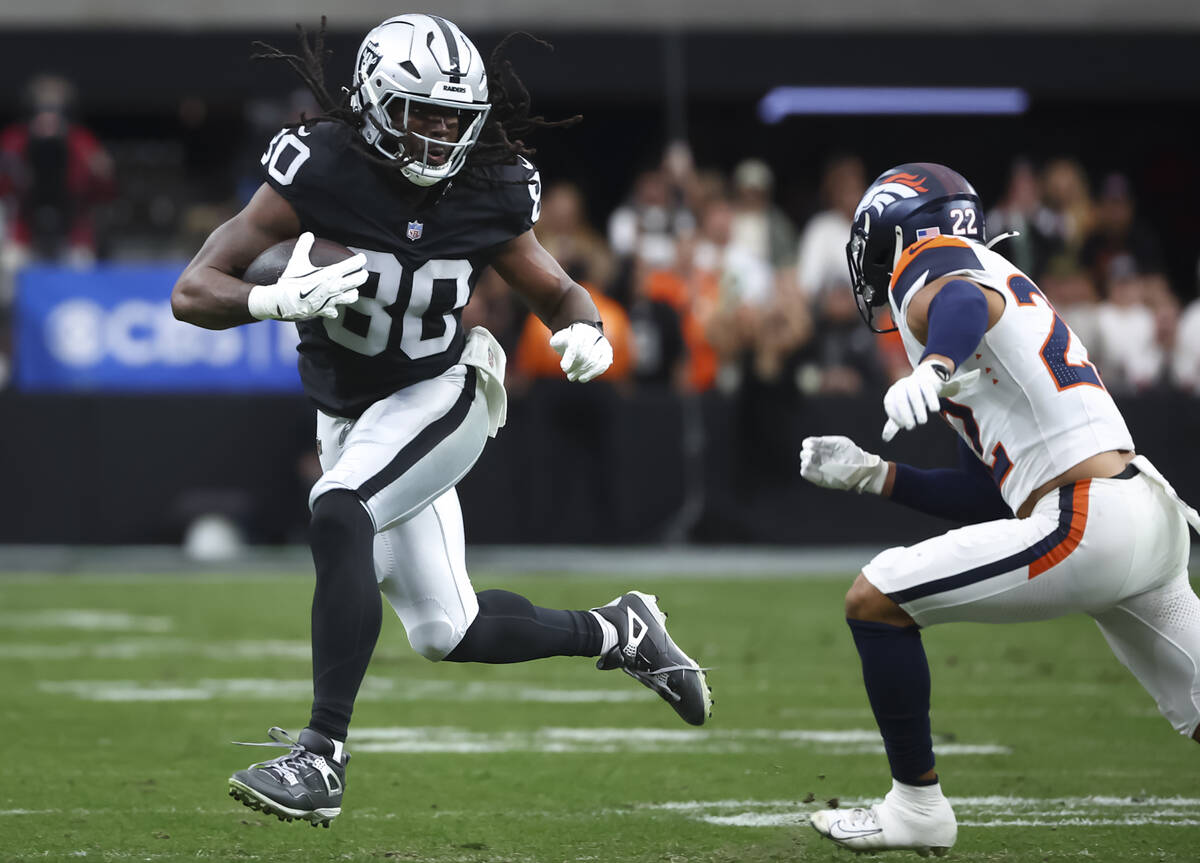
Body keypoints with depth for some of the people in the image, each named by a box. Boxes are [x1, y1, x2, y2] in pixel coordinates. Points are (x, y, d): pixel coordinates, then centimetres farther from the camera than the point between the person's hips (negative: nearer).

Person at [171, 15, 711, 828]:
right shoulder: (321, 170, -18)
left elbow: (558, 292, 8)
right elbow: (194, 291, -21)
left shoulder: (490, 195, -10)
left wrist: (585, 331, -17)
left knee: (338, 516, -32)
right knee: (447, 633, 7)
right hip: (349, 417, 2)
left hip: (437, 400, -2)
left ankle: (322, 759, -33)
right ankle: (619, 631, 34)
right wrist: (282, 301, -41)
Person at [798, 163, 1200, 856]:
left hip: (1088, 524, -9)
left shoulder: (927, 264, 2)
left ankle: (917, 804, 6)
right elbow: (987, 499, 27)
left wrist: (935, 367, -48)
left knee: (874, 603, -1)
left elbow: (967, 302, -28)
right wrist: (871, 476, 29)